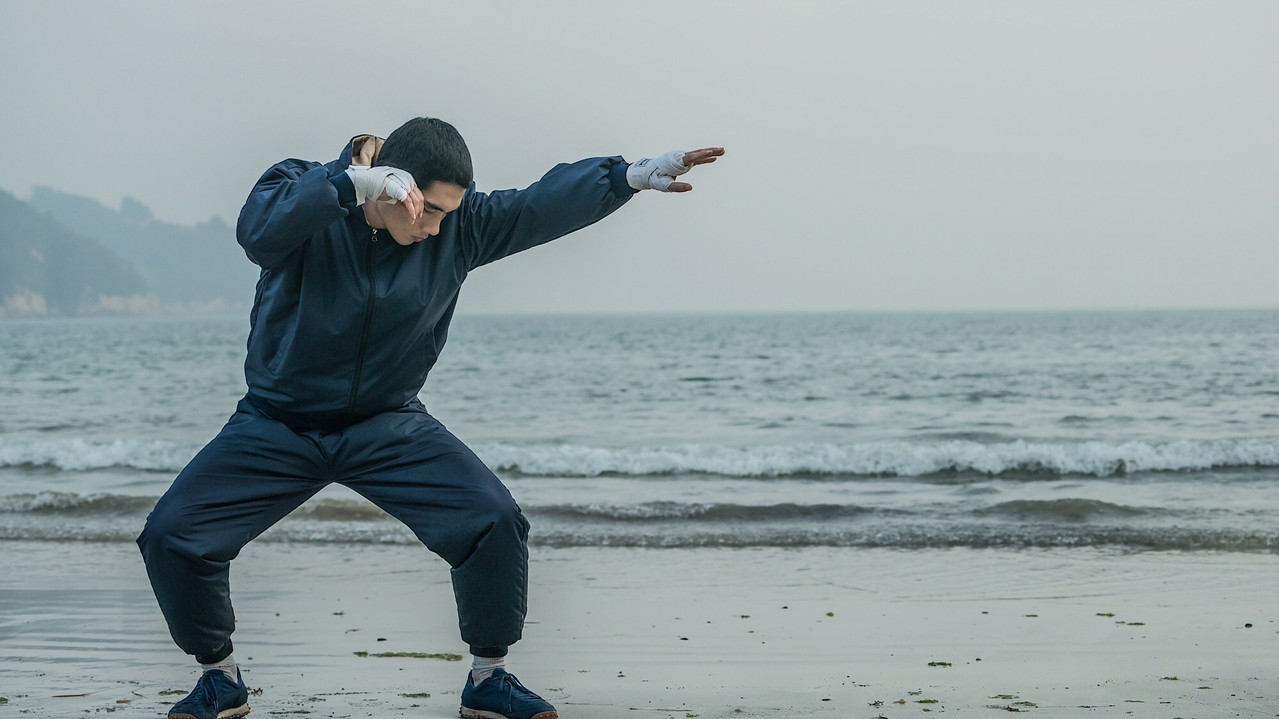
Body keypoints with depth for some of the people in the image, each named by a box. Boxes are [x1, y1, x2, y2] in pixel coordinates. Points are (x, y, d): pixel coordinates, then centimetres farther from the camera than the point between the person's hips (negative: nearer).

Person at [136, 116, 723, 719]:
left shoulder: (456, 227, -7)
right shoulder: (300, 190, -16)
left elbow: (543, 205, -8)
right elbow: (258, 232, -38)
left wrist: (636, 174, -19)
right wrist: (355, 182, -47)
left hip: (388, 427, 2)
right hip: (277, 426, -1)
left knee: (495, 523, -17)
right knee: (172, 535, -16)